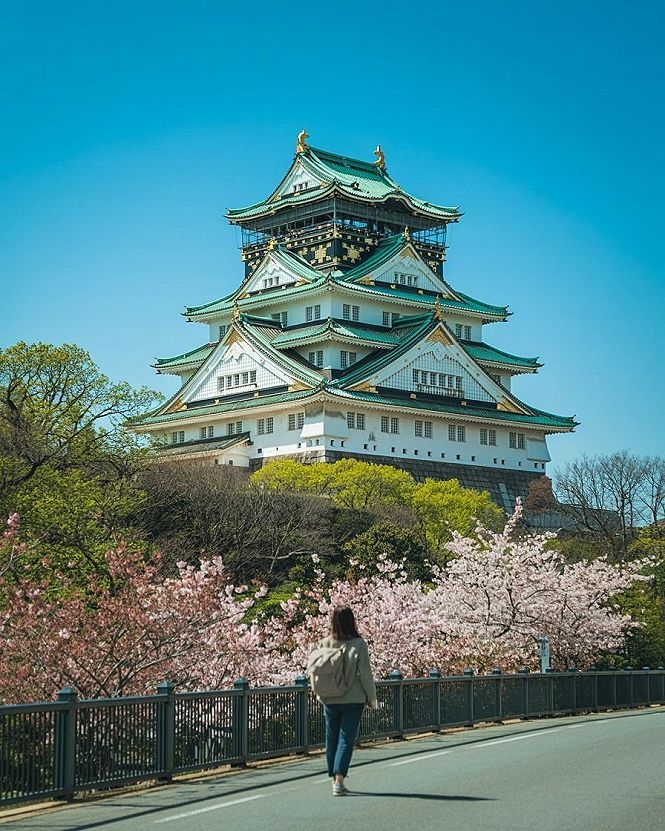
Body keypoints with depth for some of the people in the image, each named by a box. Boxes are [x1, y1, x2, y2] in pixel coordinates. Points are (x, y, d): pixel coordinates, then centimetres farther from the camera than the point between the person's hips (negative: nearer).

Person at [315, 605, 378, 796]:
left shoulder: (324, 644, -3)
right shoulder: (358, 644, -12)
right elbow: (365, 674, -10)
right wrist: (372, 698, 3)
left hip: (329, 701, 3)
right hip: (353, 700, -3)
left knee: (331, 739, 15)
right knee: (346, 739, 0)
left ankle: (334, 779, 26)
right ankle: (339, 780, -12)